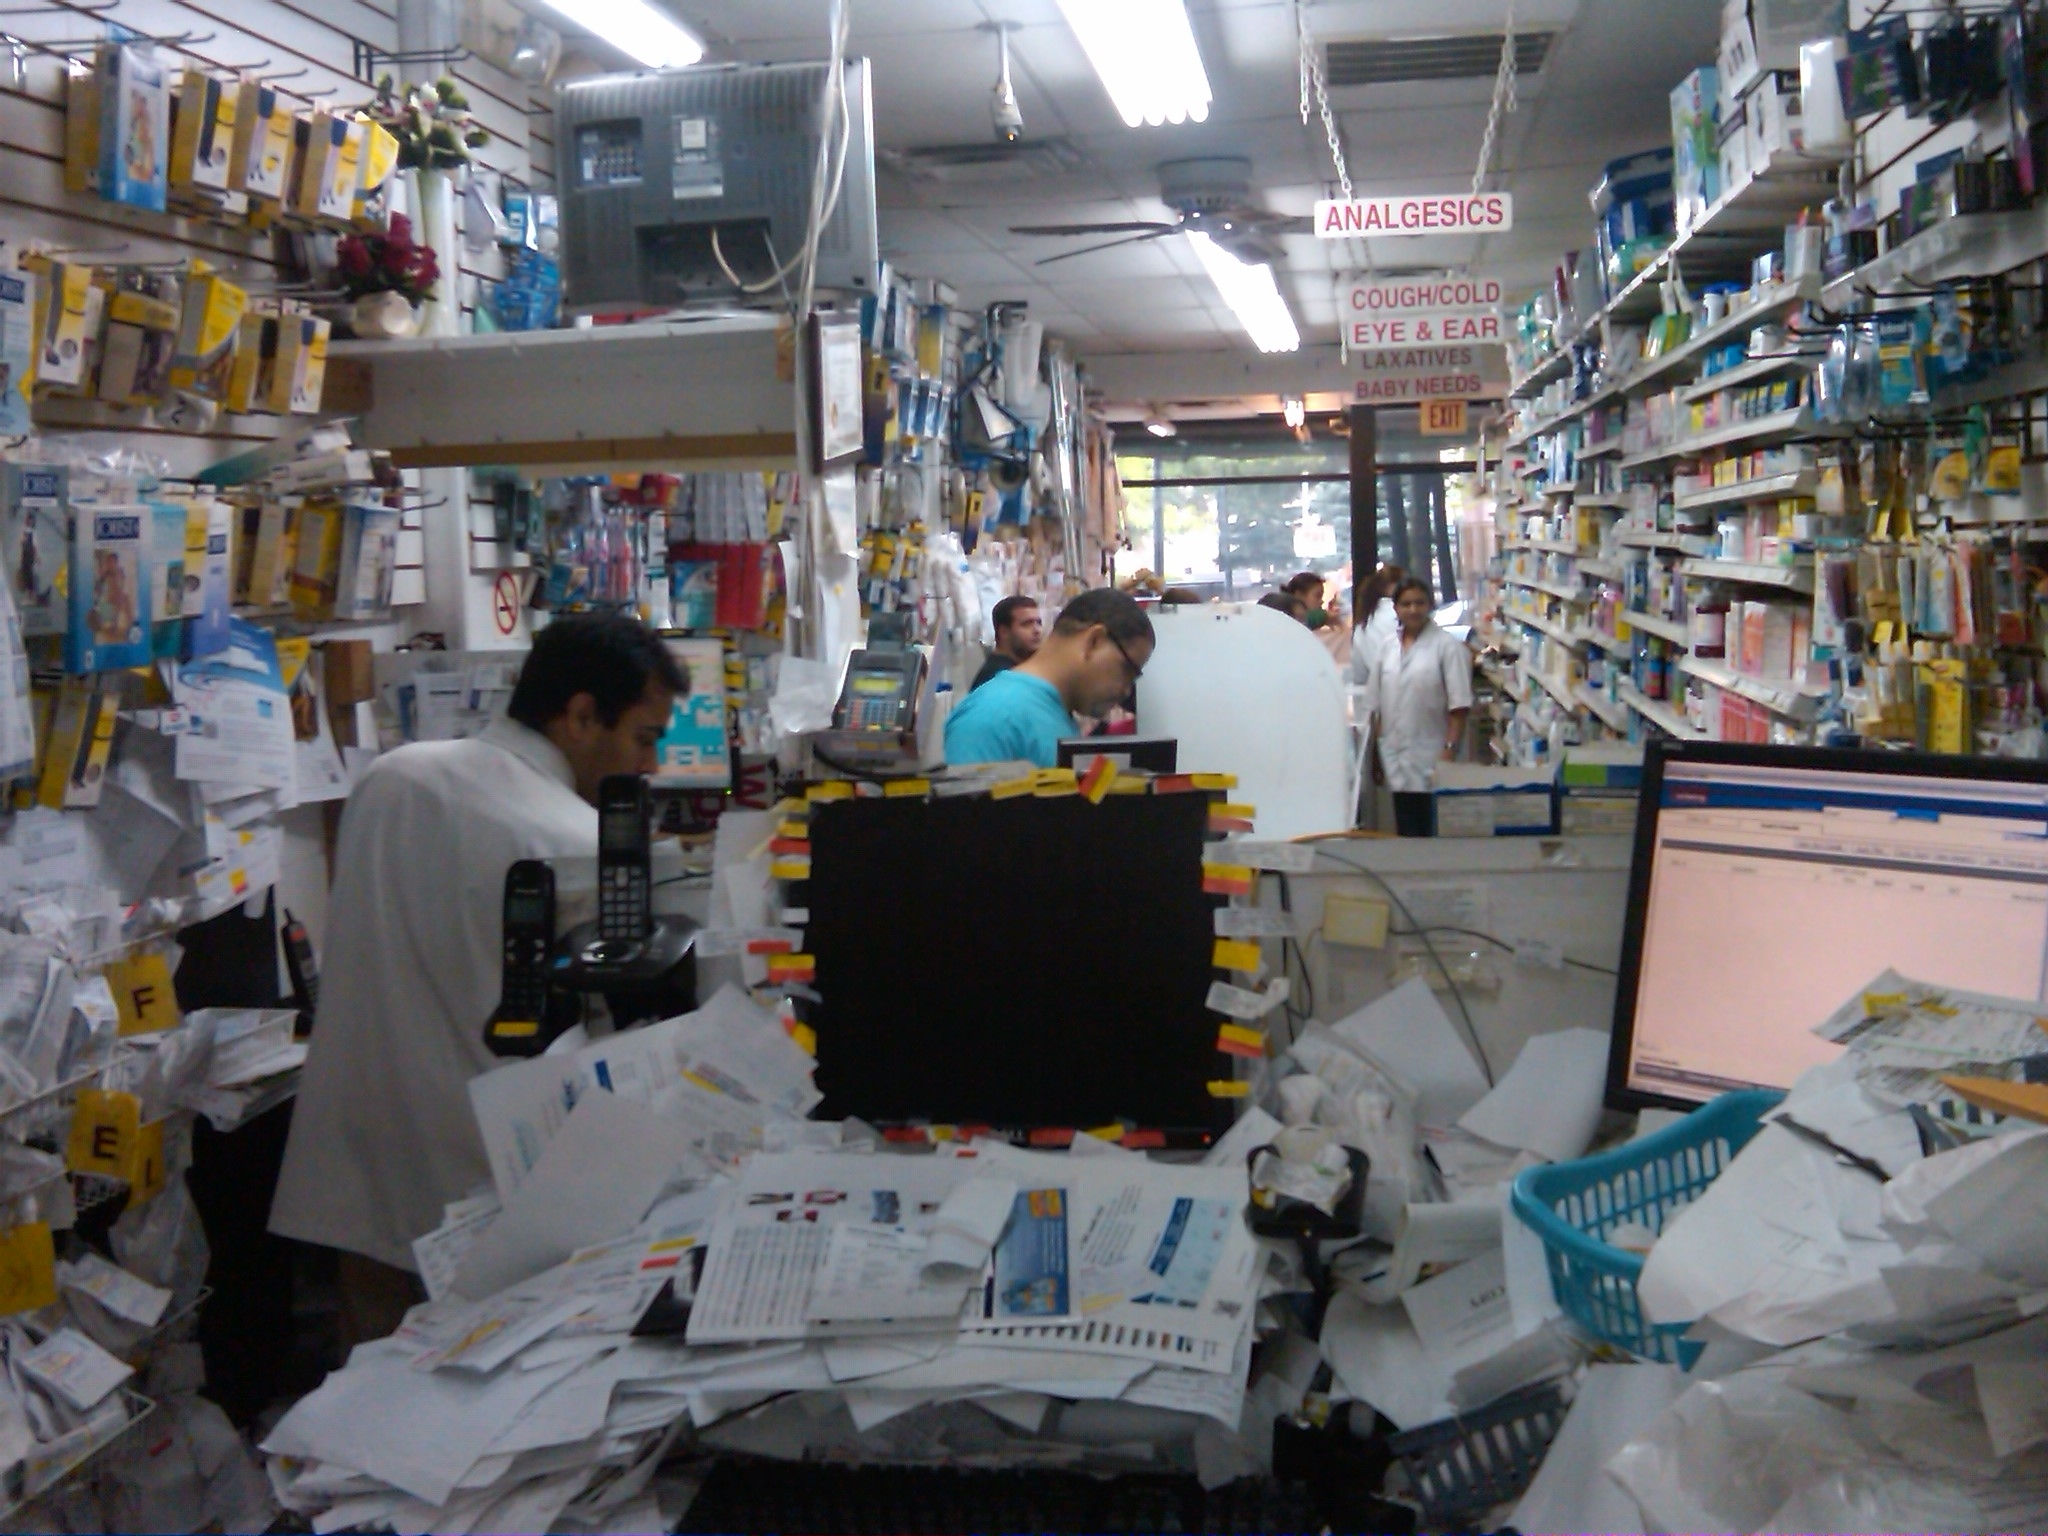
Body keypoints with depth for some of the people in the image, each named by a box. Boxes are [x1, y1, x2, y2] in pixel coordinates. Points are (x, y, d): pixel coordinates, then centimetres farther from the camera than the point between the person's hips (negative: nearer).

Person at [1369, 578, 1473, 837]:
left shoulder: (1446, 647, -6)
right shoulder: (1388, 650, 10)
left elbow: (1459, 706, -10)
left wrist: (1450, 750, -16)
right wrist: (1378, 756, 10)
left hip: (1431, 765, -5)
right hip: (1398, 766, 5)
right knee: (1406, 834, 9)